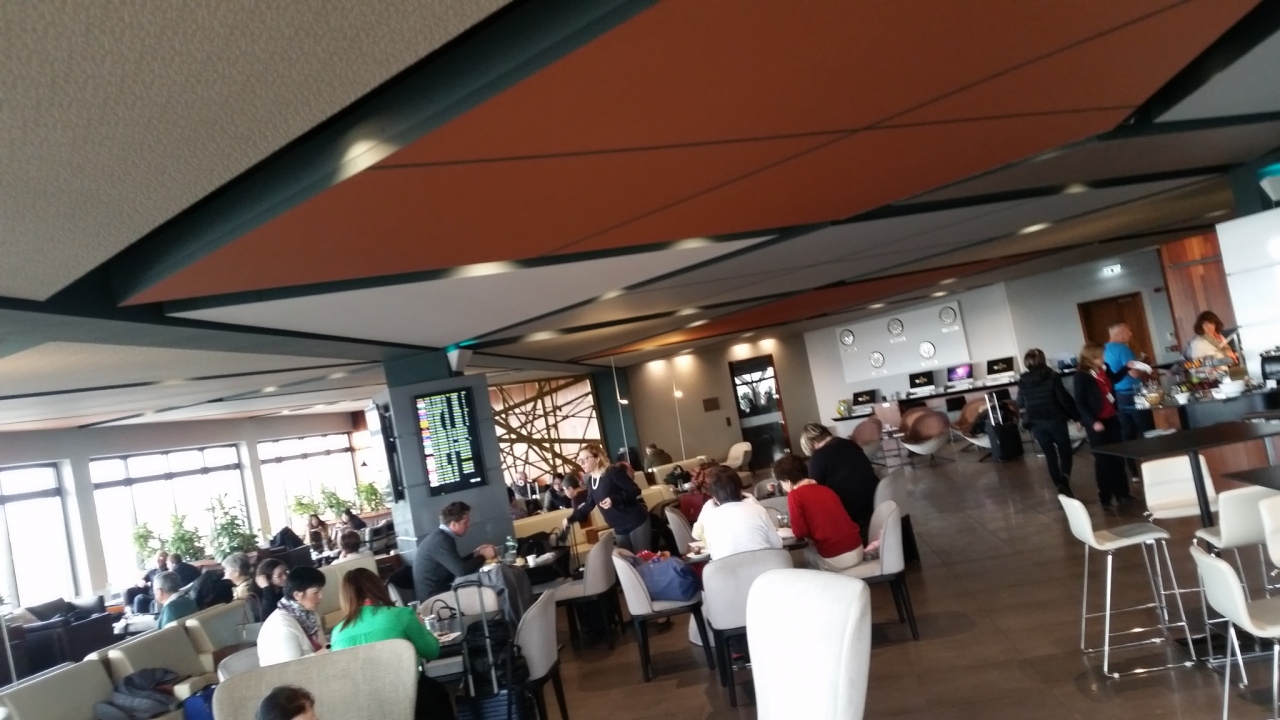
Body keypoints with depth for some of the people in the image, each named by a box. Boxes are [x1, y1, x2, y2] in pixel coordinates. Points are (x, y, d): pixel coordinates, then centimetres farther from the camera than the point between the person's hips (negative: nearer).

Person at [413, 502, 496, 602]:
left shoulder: (439, 536, 7)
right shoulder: (441, 540, -22)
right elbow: (462, 571, -27)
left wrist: (475, 554, 6)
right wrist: (483, 556, -13)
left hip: (434, 592, 9)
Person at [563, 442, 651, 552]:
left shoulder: (613, 472, -15)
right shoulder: (591, 481, 9)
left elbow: (635, 490, -19)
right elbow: (588, 505, 19)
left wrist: (614, 500, -30)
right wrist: (571, 518, 15)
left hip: (636, 522, -8)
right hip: (619, 528, 8)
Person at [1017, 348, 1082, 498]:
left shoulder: (1022, 382, -2)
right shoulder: (1052, 377, -10)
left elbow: (1020, 404, 7)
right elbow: (1064, 398, -11)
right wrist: (1076, 416, -2)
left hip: (1036, 423, 2)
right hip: (1055, 420, -2)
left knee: (1050, 454, 12)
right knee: (1065, 451, 10)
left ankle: (1060, 486, 12)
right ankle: (1064, 480, -13)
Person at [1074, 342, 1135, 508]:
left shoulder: (1104, 369, 2)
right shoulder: (1082, 376, -16)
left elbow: (1114, 379, 28)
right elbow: (1080, 403, -15)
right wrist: (1092, 421, -22)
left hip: (1112, 418, 6)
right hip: (1096, 422, -6)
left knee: (1118, 457, 11)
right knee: (1102, 460, 2)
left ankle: (1122, 493, 23)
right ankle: (1105, 497, 13)